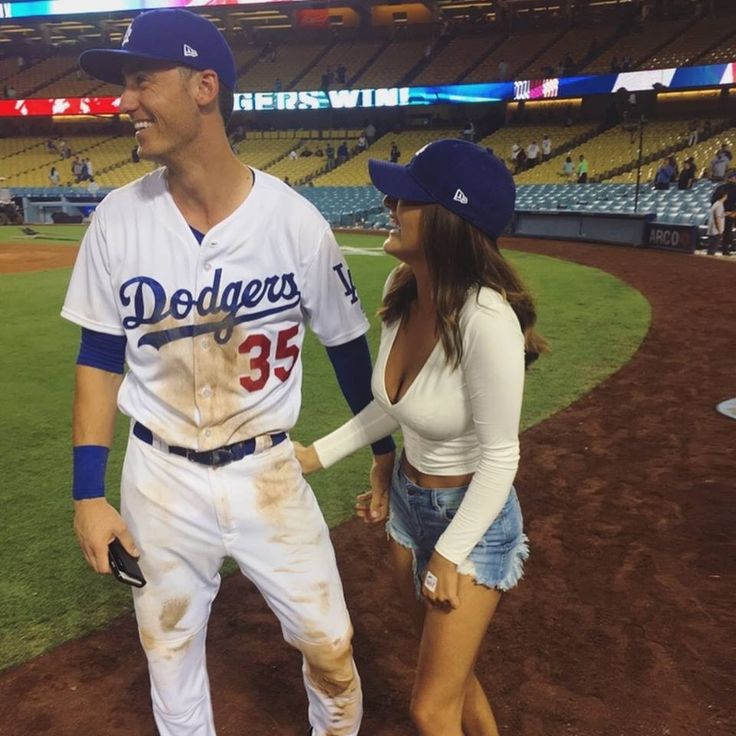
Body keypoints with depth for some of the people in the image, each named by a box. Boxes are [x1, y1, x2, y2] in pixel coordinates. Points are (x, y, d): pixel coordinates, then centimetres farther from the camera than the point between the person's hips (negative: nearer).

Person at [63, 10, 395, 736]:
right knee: (169, 654, 18)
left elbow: (346, 343, -1)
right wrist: (88, 492, -3)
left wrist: (383, 447, 8)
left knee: (330, 647, 10)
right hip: (159, 479, 2)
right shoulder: (118, 219, -7)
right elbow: (100, 357, 0)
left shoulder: (294, 219, -13)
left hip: (267, 474, -1)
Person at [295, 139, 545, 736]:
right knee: (447, 666, 27)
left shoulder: (486, 319, -32)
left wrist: (449, 554, -16)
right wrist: (320, 454, 5)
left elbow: (499, 458, -22)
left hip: (474, 516, -7)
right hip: (408, 502, 7)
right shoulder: (401, 288, -10)